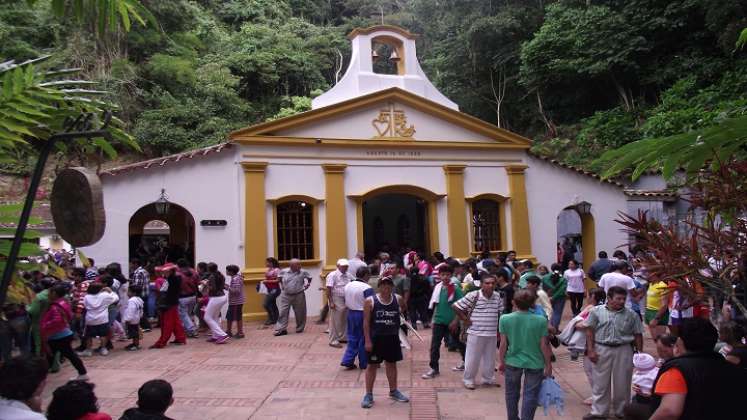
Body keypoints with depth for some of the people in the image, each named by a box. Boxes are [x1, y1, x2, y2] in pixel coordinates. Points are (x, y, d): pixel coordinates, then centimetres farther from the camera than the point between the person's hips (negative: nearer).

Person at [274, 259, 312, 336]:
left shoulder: (303, 272, -6)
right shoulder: (284, 271, -3)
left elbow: (309, 277, 13)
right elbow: (280, 277, 19)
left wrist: (307, 284, 3)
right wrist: (281, 284, 11)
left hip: (299, 295, -1)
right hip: (286, 295, 1)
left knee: (299, 313, 8)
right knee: (283, 312, -3)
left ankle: (299, 328, 25)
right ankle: (281, 329, 2)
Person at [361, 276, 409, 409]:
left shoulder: (397, 299, -1)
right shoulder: (370, 301, -10)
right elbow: (366, 322, -10)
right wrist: (367, 340, -12)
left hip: (392, 338, 4)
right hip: (375, 338, -4)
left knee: (392, 364, 16)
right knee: (372, 365, 5)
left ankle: (393, 391, 32)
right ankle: (368, 394, 16)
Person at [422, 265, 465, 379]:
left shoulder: (456, 288, -12)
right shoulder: (438, 287, 2)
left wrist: (455, 321, -16)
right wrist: (433, 318, 11)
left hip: (452, 322, -3)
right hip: (439, 321, 4)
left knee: (459, 343, 17)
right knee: (434, 345, -3)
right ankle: (434, 368, 5)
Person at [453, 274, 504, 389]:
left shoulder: (498, 297, 2)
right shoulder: (473, 296, -15)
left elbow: (500, 314, 13)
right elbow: (455, 306, -13)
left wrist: (499, 331, 10)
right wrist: (465, 319, -9)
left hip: (492, 334, 5)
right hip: (476, 333, -5)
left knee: (490, 358, 17)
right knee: (472, 358, 5)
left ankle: (488, 378, 35)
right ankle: (468, 380, 21)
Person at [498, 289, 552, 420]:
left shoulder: (505, 319, -12)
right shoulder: (541, 321, -15)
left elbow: (503, 344, -6)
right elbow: (544, 345, -9)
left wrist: (501, 361, 8)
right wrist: (548, 365, 5)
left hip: (512, 362, 2)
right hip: (534, 363, -2)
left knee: (512, 393, 21)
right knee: (530, 395, 11)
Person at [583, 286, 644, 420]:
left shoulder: (632, 315, 2)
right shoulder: (597, 311, -1)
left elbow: (638, 335, 7)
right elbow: (590, 331, 0)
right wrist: (590, 350, -6)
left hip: (623, 350, 1)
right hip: (601, 349, -1)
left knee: (622, 382, 10)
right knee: (600, 382, 6)